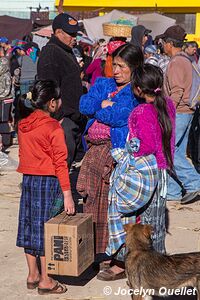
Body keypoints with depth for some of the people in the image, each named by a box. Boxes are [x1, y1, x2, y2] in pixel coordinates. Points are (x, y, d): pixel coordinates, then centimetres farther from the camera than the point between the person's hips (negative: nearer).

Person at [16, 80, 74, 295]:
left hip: (28, 180, 7)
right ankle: (45, 281, 11)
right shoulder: (53, 127, -15)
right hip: (48, 181, -7)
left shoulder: (22, 125, 5)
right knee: (45, 228, 1)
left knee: (30, 225, 13)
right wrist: (67, 194, -14)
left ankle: (32, 275, 26)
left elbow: (24, 155, 12)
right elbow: (60, 162, -16)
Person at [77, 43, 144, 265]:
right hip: (94, 149, 7)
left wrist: (95, 110, -3)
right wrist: (102, 104, -11)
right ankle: (93, 248, 22)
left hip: (117, 151, -7)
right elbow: (84, 105, 4)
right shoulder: (103, 84, 16)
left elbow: (117, 117, -17)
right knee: (92, 199, 10)